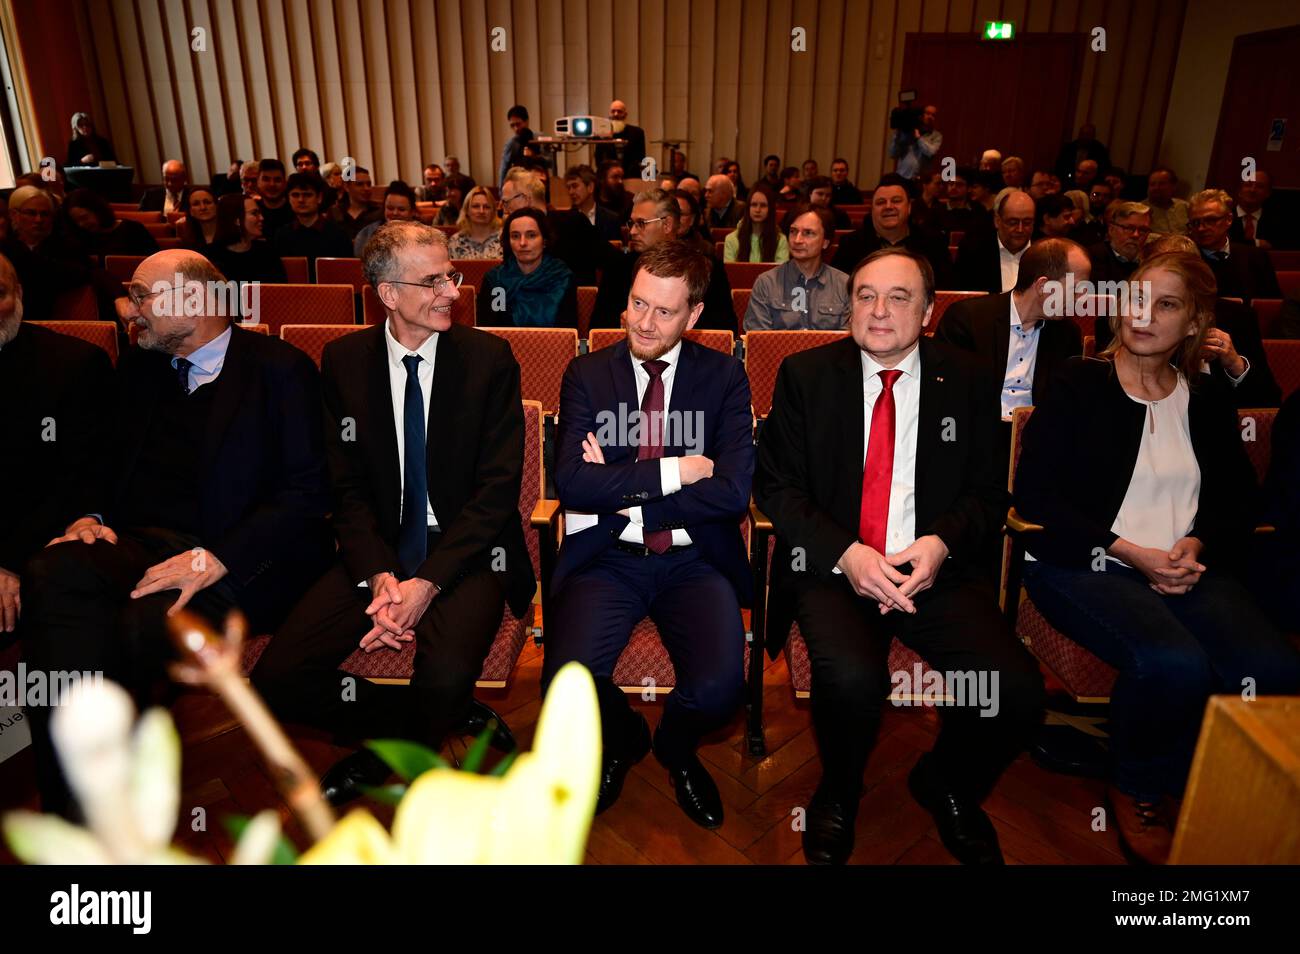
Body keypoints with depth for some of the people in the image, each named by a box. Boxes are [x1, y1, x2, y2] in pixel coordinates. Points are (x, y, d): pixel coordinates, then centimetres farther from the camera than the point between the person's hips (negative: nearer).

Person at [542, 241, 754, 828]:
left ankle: (675, 747, 17)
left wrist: (618, 489, -12)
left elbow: (732, 492, -11)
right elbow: (571, 483, -10)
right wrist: (673, 472, -15)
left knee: (719, 688, -24)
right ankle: (623, 739, 17)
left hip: (695, 560, 0)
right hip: (608, 559, 1)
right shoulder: (587, 374, 4)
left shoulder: (724, 377, 2)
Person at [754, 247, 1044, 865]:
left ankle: (945, 788, 16)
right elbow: (775, 486, 0)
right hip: (832, 566, -2)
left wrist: (942, 543, -14)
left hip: (936, 567, 2)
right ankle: (838, 796, 6)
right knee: (852, 677, -31)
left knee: (1018, 693, -20)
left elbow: (988, 494, 8)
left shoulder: (966, 381, 7)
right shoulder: (805, 374, 3)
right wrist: (845, 554, -15)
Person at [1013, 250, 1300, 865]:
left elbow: (1239, 498, 18)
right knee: (1173, 664, -32)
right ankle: (1136, 791, -1)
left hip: (1182, 567, 5)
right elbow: (1034, 495, -6)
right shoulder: (1077, 387, 1)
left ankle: (1183, 785, 4)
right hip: (1083, 563, -4)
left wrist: (1197, 546, -5)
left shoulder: (1206, 401, 16)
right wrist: (1128, 552, -12)